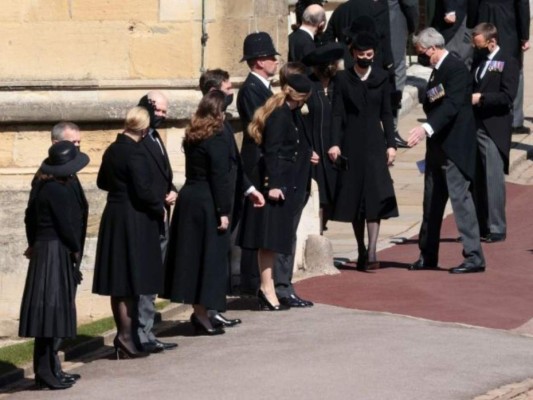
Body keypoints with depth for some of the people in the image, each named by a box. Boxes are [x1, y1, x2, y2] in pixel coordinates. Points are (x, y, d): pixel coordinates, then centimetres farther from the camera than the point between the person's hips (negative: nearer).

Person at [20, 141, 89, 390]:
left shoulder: (41, 186, 11)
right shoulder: (59, 191, -17)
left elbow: (30, 217, 19)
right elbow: (66, 225, -18)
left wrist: (34, 244, 23)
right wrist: (75, 249, -4)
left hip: (42, 251, 10)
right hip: (56, 254, -10)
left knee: (49, 313, 12)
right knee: (52, 311, -7)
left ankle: (47, 369, 17)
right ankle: (46, 372, -7)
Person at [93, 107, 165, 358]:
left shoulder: (112, 150, 7)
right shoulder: (135, 153, -17)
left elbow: (102, 182, 19)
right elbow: (143, 190, -20)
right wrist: (160, 207, -5)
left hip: (113, 219, 8)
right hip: (134, 221, -8)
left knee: (119, 284, 12)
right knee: (131, 282, -3)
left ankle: (123, 335, 19)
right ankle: (126, 337, -3)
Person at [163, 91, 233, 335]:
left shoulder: (191, 137, 10)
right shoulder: (216, 139, -14)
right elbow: (220, 178, -17)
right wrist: (224, 211, -15)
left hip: (187, 199, 8)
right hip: (207, 203, -8)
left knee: (191, 253, 11)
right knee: (210, 255, -2)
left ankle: (198, 309, 18)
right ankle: (202, 313, -1)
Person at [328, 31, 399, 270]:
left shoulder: (381, 78, 5)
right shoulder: (343, 79, 3)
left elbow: (386, 114, 6)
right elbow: (337, 114, -1)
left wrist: (391, 144, 0)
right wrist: (335, 143, -12)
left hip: (374, 143, 0)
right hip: (351, 145, 0)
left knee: (375, 196, -11)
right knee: (354, 197, 4)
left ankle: (371, 251, -15)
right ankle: (361, 252, 12)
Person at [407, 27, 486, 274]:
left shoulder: (456, 69, -15)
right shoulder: (438, 70, 16)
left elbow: (452, 104, -27)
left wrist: (427, 128, -38)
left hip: (455, 147, -10)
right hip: (438, 147, 10)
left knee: (460, 197, -11)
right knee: (432, 201, 14)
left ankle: (474, 257, -9)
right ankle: (428, 256, 22)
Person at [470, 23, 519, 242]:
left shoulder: (508, 63, -5)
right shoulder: (477, 61, 17)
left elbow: (507, 96, -14)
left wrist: (480, 98, -19)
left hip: (493, 129, -7)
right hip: (473, 126, 7)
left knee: (493, 179, -7)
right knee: (477, 180, 10)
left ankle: (496, 228, -3)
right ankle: (481, 226, 17)